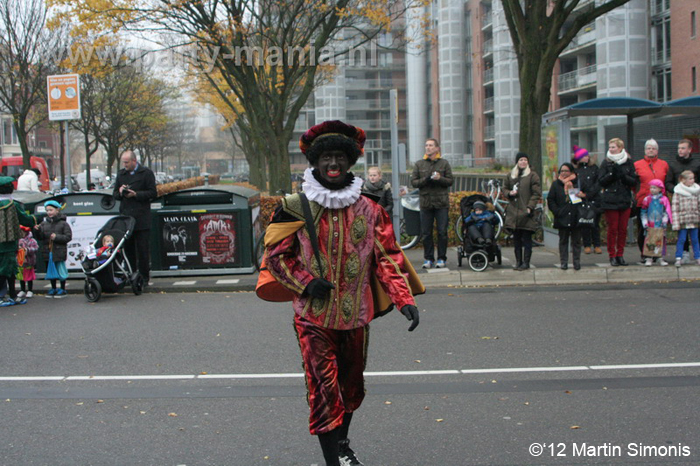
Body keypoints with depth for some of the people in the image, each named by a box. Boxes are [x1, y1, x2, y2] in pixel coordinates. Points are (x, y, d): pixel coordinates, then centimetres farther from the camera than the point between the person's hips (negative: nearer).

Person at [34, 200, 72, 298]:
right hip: (48, 252, 5)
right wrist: (37, 231, -11)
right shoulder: (44, 224, 9)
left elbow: (68, 237, -8)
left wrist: (57, 237, -17)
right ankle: (53, 289, 23)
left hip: (59, 251, -5)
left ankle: (62, 289, 10)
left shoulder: (63, 223, -3)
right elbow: (40, 237, 8)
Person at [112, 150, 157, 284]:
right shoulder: (121, 174, 16)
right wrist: (120, 192, -3)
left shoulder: (146, 173, 0)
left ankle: (144, 277, 3)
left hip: (142, 219, -5)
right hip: (125, 217, 5)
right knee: (128, 249, 6)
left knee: (143, 250, -3)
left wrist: (136, 194, -14)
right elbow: (115, 195, 20)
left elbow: (153, 193, -4)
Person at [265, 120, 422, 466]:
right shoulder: (296, 208, -4)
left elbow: (388, 256, 1)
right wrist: (306, 283, -14)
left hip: (356, 316, 3)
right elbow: (276, 254, 1)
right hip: (313, 315, -3)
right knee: (324, 386, -8)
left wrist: (404, 298, -12)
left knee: (351, 386, 17)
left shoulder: (368, 209, 2)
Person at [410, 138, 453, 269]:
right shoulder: (419, 164, 9)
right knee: (425, 233, 2)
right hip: (426, 202, 2)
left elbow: (450, 181, 3)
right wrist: (425, 180, -12)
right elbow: (413, 182, 5)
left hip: (441, 203, -1)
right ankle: (428, 258, 11)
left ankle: (441, 258, 8)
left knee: (442, 232, -1)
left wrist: (440, 178, -17)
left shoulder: (444, 163, 5)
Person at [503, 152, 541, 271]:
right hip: (513, 212, 5)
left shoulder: (533, 176, -2)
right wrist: (509, 193, 0)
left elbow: (536, 194, -6)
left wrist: (530, 207, -15)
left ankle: (526, 262, 1)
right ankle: (518, 261, 17)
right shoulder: (510, 176, 13)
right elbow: (505, 188, 24)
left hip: (526, 212, -5)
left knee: (527, 239, -3)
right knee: (516, 239, 10)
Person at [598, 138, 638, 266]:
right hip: (610, 201, -2)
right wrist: (612, 173, -15)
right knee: (612, 229, -2)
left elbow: (634, 181, 2)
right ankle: (612, 256, 5)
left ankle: (620, 255, 13)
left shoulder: (628, 162, 6)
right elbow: (601, 181, -3)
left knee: (623, 229, 4)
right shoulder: (606, 163, 2)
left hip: (625, 200, 2)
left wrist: (623, 176, -14)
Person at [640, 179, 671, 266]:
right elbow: (643, 212, 6)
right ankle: (649, 259, 1)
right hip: (650, 226, 0)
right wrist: (645, 224, -2)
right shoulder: (647, 199, 5)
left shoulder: (664, 199, 4)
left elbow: (666, 212, 5)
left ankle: (661, 258, 10)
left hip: (660, 226, 0)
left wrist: (665, 222, -6)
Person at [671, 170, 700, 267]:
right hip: (683, 220, -4)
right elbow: (674, 207, -7)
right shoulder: (678, 192, -5)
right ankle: (678, 258, 3)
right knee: (681, 239, -2)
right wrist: (675, 222, -11)